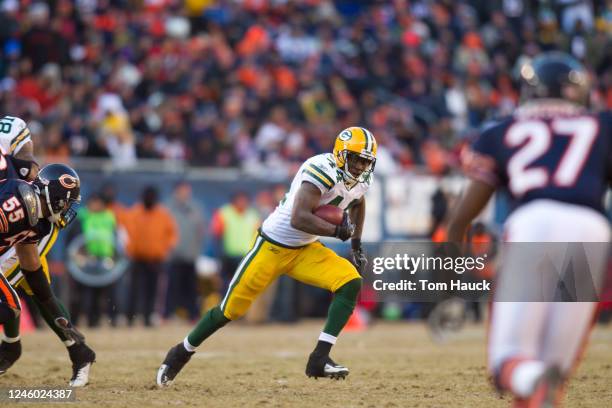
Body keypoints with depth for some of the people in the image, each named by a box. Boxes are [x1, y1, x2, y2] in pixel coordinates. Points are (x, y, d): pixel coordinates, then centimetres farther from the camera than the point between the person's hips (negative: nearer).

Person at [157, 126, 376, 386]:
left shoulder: (361, 179, 1)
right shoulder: (323, 170, -26)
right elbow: (298, 219, -36)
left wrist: (357, 245, 21)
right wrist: (337, 231, -28)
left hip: (306, 251, 7)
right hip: (272, 247, -7)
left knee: (351, 283, -17)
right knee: (231, 309, 0)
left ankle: (319, 359, -18)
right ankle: (182, 353, 25)